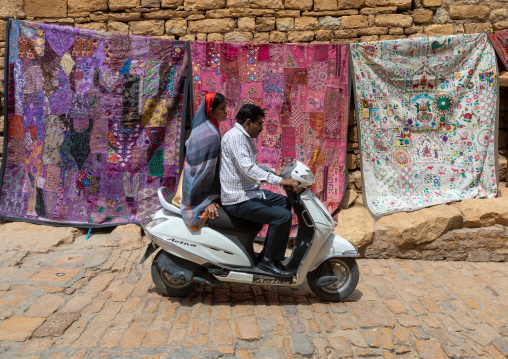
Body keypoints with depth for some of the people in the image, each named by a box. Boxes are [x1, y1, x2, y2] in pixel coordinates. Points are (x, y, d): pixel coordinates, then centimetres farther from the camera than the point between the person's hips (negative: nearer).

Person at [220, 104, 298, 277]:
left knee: (285, 202, 19)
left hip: (247, 192, 11)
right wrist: (280, 181, -28)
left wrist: (274, 171, 17)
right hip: (238, 200, -11)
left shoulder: (245, 138, 17)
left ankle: (273, 252, 20)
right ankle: (268, 260, -3)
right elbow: (247, 168, -28)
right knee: (283, 216, -20)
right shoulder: (235, 136, -17)